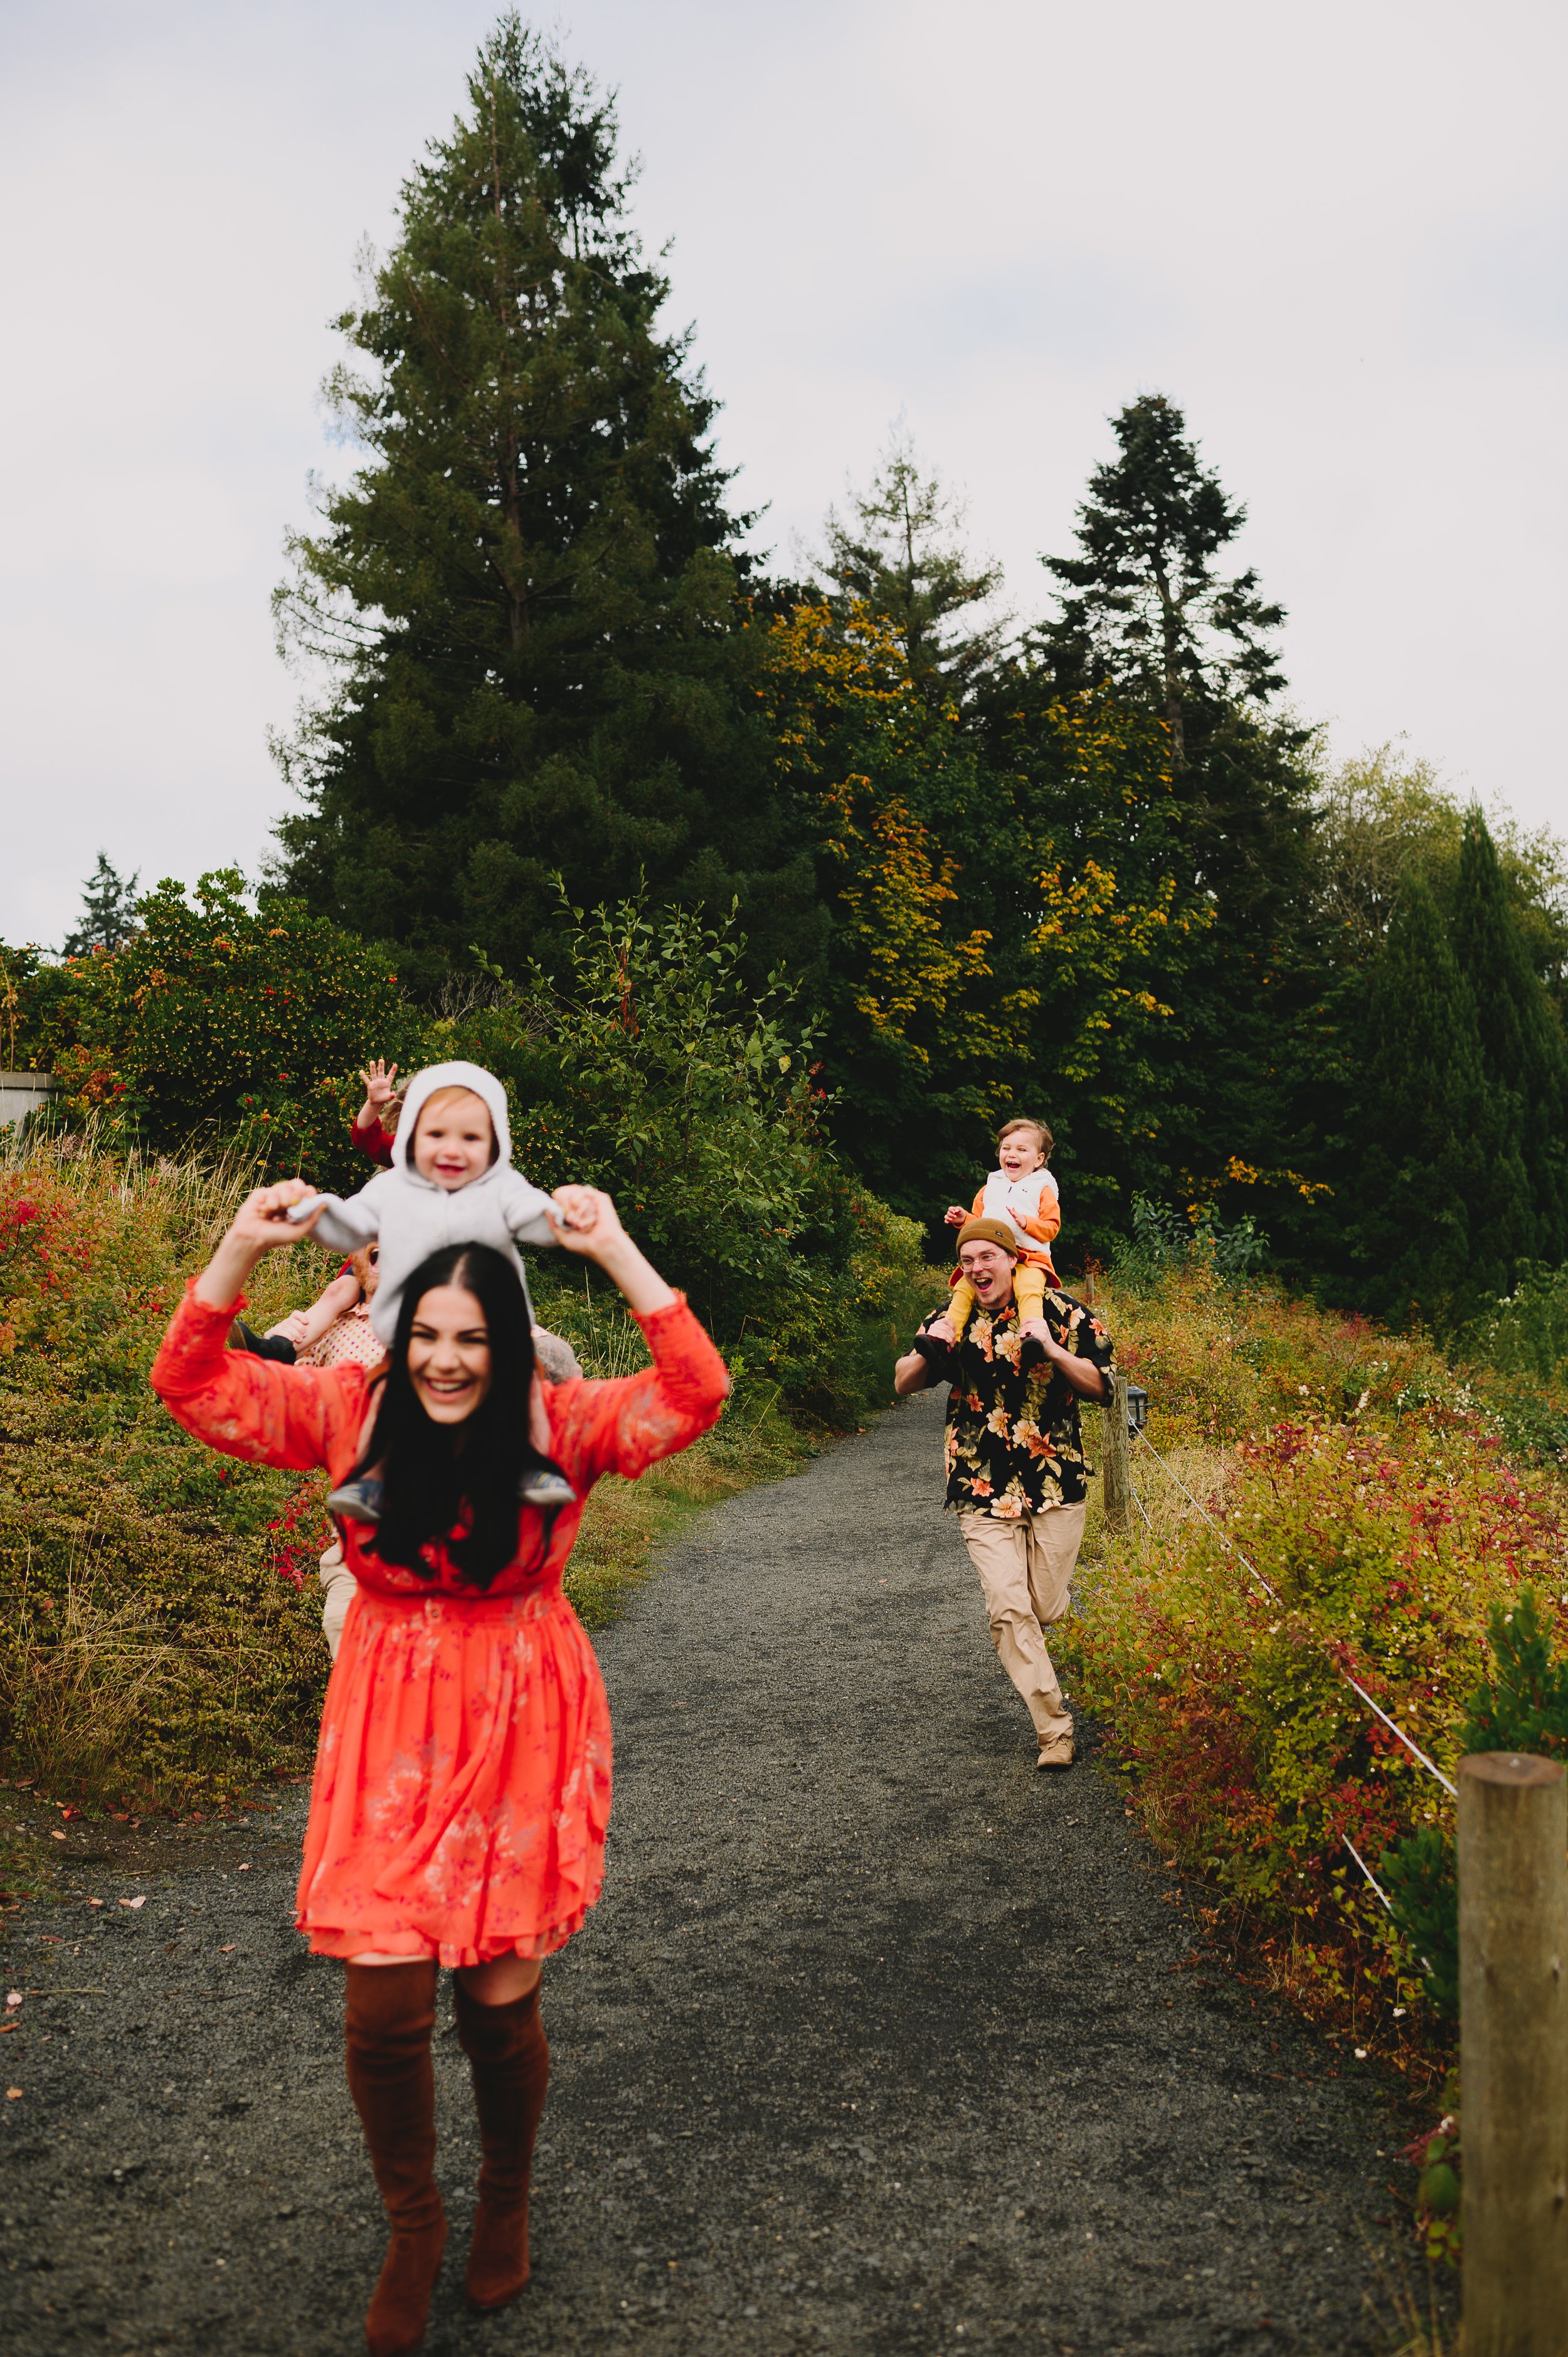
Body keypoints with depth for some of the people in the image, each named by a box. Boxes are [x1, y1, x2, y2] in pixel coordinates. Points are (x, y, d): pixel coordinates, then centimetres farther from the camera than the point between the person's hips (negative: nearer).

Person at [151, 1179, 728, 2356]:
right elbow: (193, 1383, -4)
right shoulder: (355, 1410, -4)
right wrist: (240, 1252, -17)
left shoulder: (560, 1423, -9)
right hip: (392, 1731, 1)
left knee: (500, 2002, 9)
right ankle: (413, 2224, 29)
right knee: (383, 2007, -2)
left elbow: (697, 1391, -23)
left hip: (521, 1730, -1)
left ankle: (507, 2203, 41)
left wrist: (616, 1251, -27)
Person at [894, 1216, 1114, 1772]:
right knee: (1009, 1607, -13)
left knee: (1047, 1610, 5)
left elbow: (1101, 1386, -4)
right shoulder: (952, 1321, 5)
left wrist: (1052, 1351, -20)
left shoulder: (1061, 1313, -2)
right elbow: (902, 1385, 11)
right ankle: (1054, 1729, -5)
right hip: (983, 1490, 1)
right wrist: (927, 1350, -10)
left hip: (1056, 1482, -1)